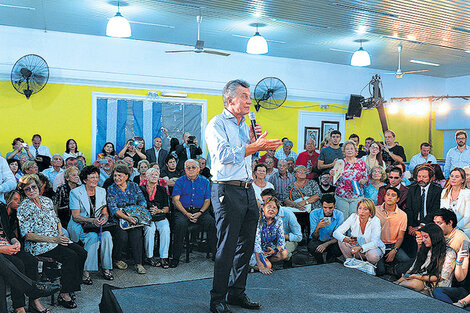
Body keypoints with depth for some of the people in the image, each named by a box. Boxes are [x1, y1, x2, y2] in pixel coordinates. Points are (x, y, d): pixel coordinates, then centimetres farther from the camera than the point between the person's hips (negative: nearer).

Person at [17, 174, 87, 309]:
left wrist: (60, 234, -3)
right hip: (38, 245, -6)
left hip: (56, 239, 7)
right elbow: (27, 235, -13)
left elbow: (57, 221, 19)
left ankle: (72, 286, -3)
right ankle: (64, 295, -19)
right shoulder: (23, 208, -8)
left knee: (82, 253, -14)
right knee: (70, 256, -27)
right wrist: (53, 239, -19)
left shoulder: (47, 201, 12)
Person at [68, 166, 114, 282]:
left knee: (107, 235, -28)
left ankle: (106, 269, -17)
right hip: (79, 226, -4)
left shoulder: (102, 191, 9)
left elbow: (105, 212, 11)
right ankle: (86, 272, -27)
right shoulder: (75, 193, -6)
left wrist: (104, 217, -13)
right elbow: (76, 217, -11)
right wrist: (92, 220, -26)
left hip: (97, 225, 4)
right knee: (93, 236, -33)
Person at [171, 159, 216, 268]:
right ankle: (176, 257, -23)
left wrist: (199, 213, -10)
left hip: (200, 211, 1)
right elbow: (176, 200, 0)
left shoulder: (205, 182, 14)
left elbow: (207, 201, 9)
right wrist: (187, 214, -14)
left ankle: (215, 252, -14)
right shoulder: (180, 181, 9)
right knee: (181, 223, -33)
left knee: (211, 222, -27)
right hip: (183, 211, -1)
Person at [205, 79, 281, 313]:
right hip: (227, 190, -8)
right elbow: (224, 155, -20)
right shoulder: (217, 124, -5)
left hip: (248, 190, 8)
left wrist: (255, 142, 7)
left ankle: (237, 293, 24)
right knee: (226, 248, -4)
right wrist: (256, 146, -19)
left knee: (246, 245, 11)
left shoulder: (245, 126, 19)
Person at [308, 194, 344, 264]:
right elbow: (314, 237, -17)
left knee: (339, 248, -32)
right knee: (311, 247, -34)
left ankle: (329, 263, 1)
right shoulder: (314, 214, -16)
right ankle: (320, 264, -2)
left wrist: (326, 244, -32)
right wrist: (318, 227, -40)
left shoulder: (339, 215, -13)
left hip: (332, 242, 1)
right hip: (318, 241, -1)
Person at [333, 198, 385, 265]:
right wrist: (346, 239, -37)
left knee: (373, 256, -36)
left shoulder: (375, 221, -20)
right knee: (341, 241, -22)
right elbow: (336, 233, -16)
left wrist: (360, 248, -44)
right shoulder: (353, 217, -13)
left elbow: (374, 243, -26)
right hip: (357, 246, 2)